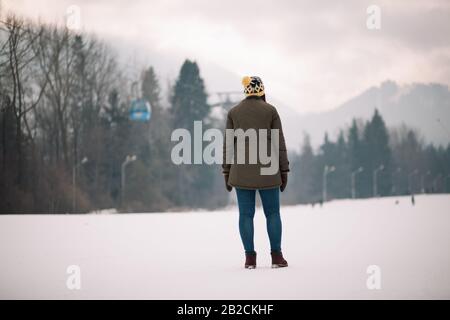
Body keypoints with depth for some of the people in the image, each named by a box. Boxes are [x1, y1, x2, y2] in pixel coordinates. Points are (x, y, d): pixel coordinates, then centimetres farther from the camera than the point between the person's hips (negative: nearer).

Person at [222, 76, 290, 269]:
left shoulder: (233, 112, 4)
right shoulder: (270, 110, 0)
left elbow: (228, 145, 2)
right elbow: (279, 143, -3)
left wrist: (227, 173, 8)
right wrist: (284, 171, 2)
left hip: (241, 171, 1)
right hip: (266, 170, -1)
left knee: (246, 214, 3)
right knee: (272, 213, 7)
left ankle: (250, 258, 0)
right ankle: (276, 256, 4)